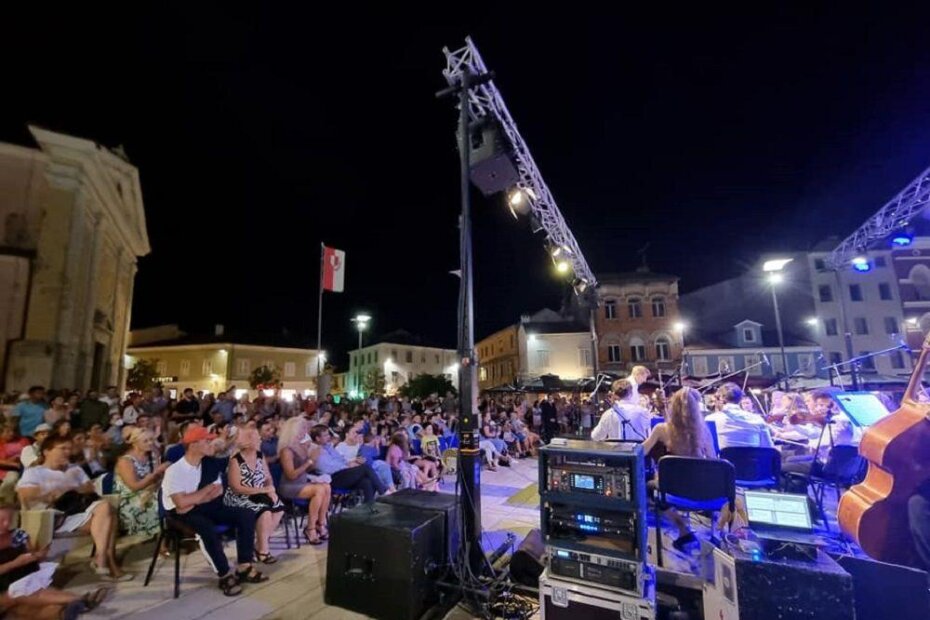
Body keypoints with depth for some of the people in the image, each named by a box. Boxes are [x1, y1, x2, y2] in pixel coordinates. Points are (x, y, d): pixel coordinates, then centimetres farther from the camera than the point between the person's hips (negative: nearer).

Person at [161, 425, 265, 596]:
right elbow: (181, 502, -24)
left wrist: (195, 501, -16)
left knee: (246, 515, -10)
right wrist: (208, 489, -11)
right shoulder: (175, 470, -17)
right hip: (180, 513, -7)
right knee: (207, 527, -38)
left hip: (203, 506, 7)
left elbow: (218, 491, 1)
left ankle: (244, 567, -5)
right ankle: (225, 575, -21)